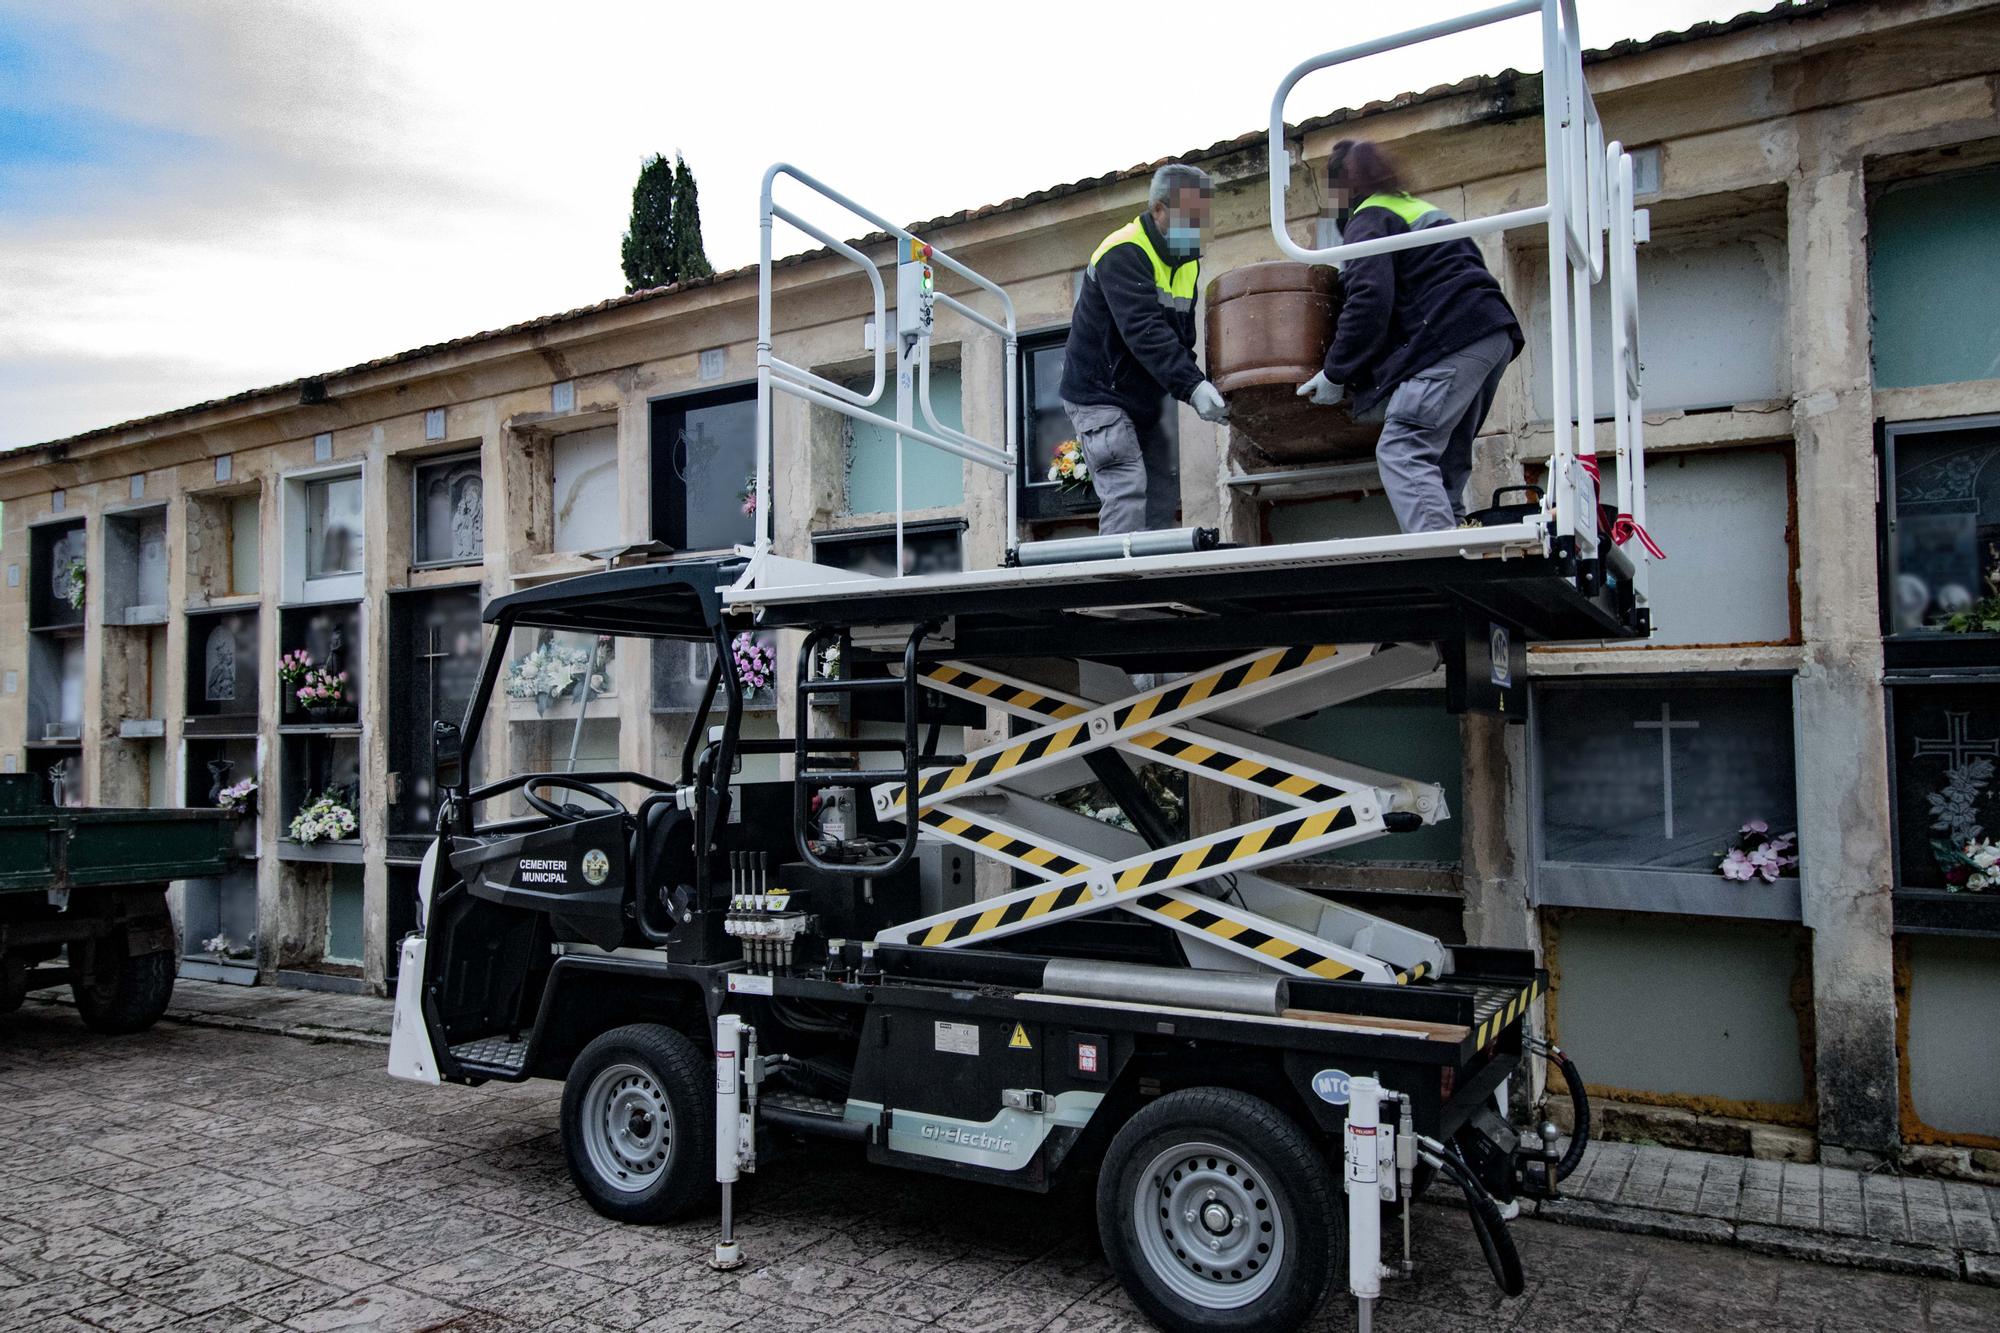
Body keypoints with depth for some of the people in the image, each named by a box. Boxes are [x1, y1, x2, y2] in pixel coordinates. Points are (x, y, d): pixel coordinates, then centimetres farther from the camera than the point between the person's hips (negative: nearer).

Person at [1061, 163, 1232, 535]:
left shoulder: (1188, 263, 9)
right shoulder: (1123, 253, -19)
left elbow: (1184, 337, 9)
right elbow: (1145, 331, -32)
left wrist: (1203, 390, -8)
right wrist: (1192, 387, -41)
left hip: (1142, 402, 9)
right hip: (1098, 395, -9)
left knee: (1164, 490, 9)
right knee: (1127, 490, -20)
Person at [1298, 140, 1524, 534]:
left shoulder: (1369, 220, 2)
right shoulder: (1417, 208, 32)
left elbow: (1370, 301, -12)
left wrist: (1335, 373, -6)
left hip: (1451, 338, -10)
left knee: (1401, 451, -19)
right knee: (1445, 463, 10)